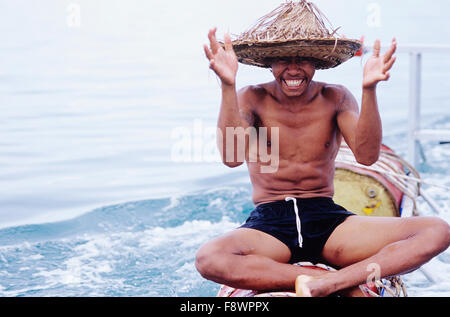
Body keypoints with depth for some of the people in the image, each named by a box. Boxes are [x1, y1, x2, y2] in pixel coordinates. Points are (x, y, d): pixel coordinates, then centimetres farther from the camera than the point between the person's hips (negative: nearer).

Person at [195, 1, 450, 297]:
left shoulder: (336, 98, 5)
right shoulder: (252, 99, 1)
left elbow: (366, 156, -11)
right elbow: (232, 157, -17)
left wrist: (369, 89, -24)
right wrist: (228, 85, -27)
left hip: (328, 218, 2)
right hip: (269, 222, -2)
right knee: (209, 258, -38)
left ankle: (327, 283, -34)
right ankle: (348, 280, -31)